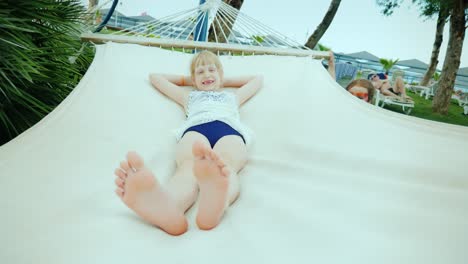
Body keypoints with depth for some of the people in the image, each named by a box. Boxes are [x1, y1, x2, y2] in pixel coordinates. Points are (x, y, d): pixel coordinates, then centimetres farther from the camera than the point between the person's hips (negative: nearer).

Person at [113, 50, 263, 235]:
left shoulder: (232, 95, 46)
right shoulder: (189, 96, 44)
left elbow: (258, 79, 63)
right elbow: (155, 77, 56)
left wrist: (224, 81, 59)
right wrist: (187, 80, 57)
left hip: (229, 130, 0)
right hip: (195, 129, 0)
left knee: (226, 165, -40)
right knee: (188, 166, -39)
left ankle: (215, 204, -75)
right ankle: (167, 207, -73)